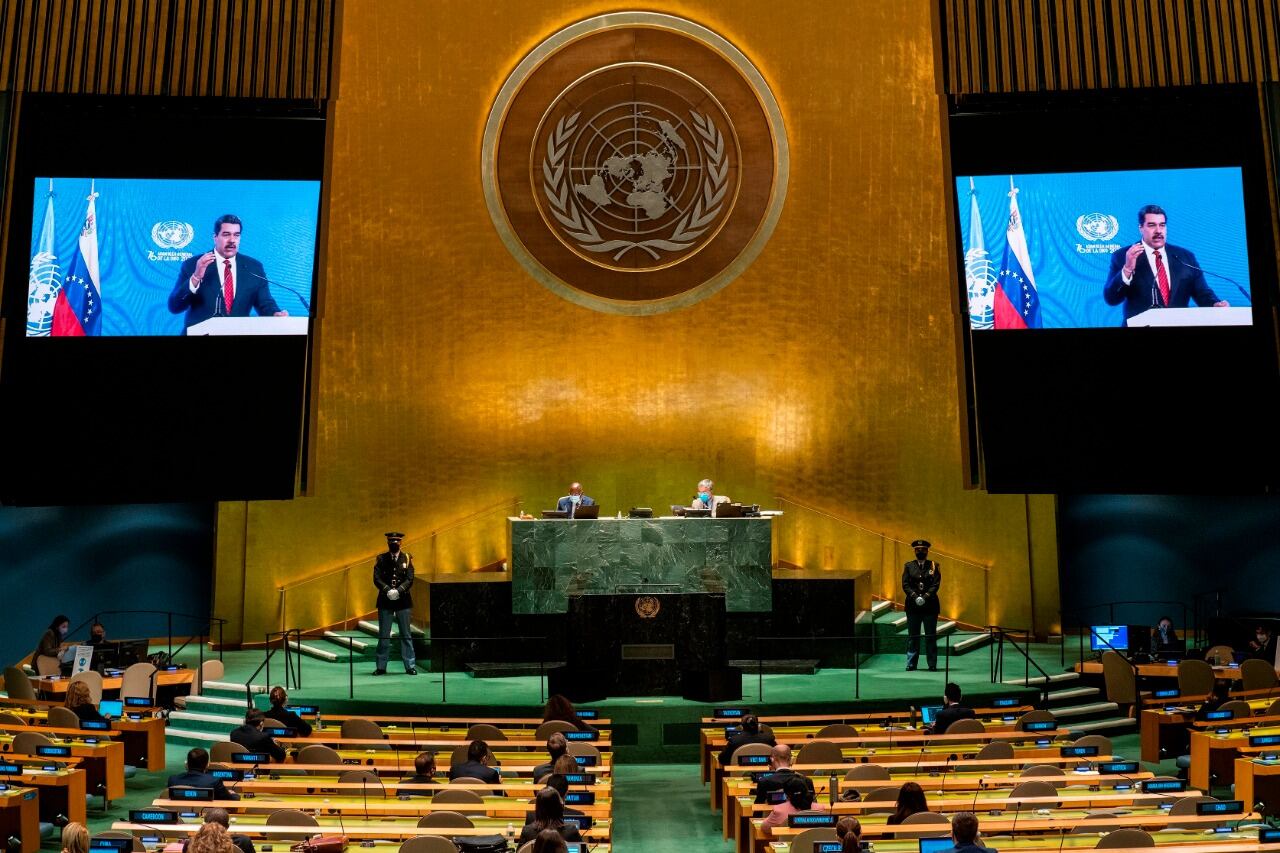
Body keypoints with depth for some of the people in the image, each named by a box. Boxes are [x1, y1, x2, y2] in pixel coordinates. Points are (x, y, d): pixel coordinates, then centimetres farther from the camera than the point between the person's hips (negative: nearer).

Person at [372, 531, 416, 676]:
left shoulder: (407, 558, 3)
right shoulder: (381, 559, 3)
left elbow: (410, 579, -4)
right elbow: (377, 579, -5)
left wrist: (398, 590, -19)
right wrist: (388, 590, -19)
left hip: (403, 600, 0)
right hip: (385, 601, 0)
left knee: (406, 634, 5)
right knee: (383, 635, 5)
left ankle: (410, 665, 10)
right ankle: (381, 666, 13)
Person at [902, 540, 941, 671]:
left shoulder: (934, 566, 6)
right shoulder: (908, 566, 9)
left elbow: (936, 584, -3)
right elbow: (905, 585, 2)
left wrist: (925, 597, -16)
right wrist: (914, 596, -14)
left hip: (930, 605, -1)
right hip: (913, 606, 1)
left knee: (931, 636, 2)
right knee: (912, 636, 4)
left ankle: (932, 665, 7)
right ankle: (911, 664, 9)